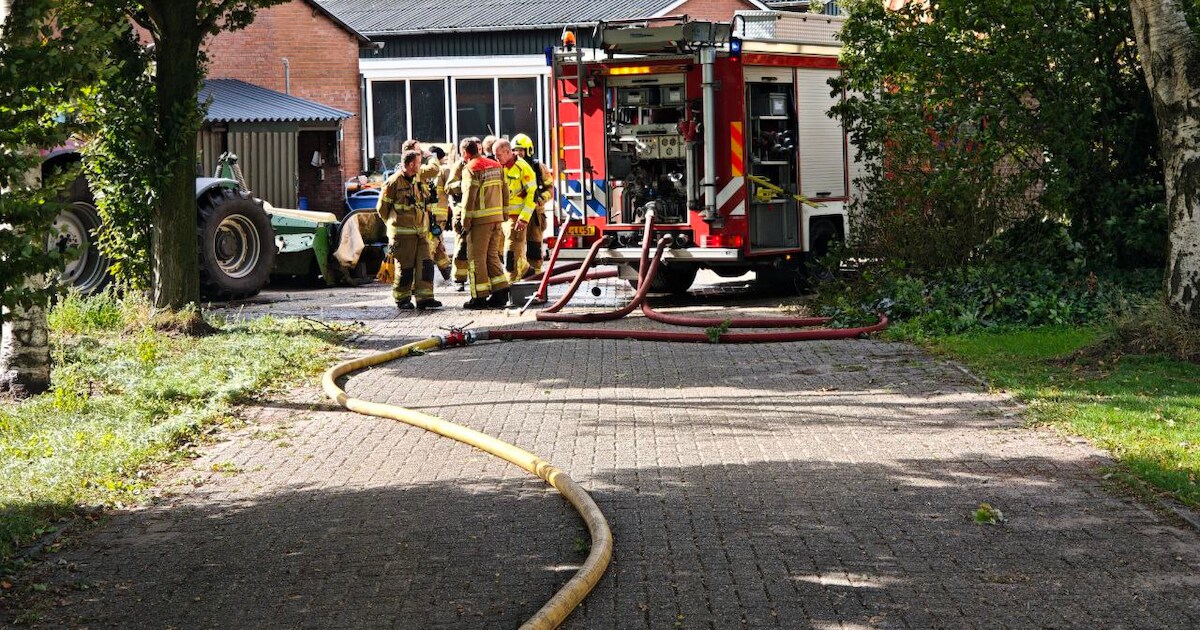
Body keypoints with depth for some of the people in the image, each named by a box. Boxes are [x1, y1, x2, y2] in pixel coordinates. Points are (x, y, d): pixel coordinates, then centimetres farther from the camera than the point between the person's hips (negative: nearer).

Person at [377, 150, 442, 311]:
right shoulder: (393, 182, -10)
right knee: (405, 267, -1)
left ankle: (424, 297, 3)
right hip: (402, 234, -6)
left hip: (421, 231, 6)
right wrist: (394, 224, 6)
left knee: (425, 264, 0)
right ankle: (402, 299, 10)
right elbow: (382, 207, -3)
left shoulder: (420, 181, 11)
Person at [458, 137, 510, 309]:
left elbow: (469, 197, -15)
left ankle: (479, 297, -1)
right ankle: (500, 293, 10)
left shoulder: (471, 168, -10)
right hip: (496, 217, 7)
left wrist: (465, 223, -12)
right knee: (492, 256, 14)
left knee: (476, 258, -1)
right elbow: (504, 192, 14)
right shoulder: (496, 166, 13)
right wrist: (502, 213, 18)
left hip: (480, 219, -7)